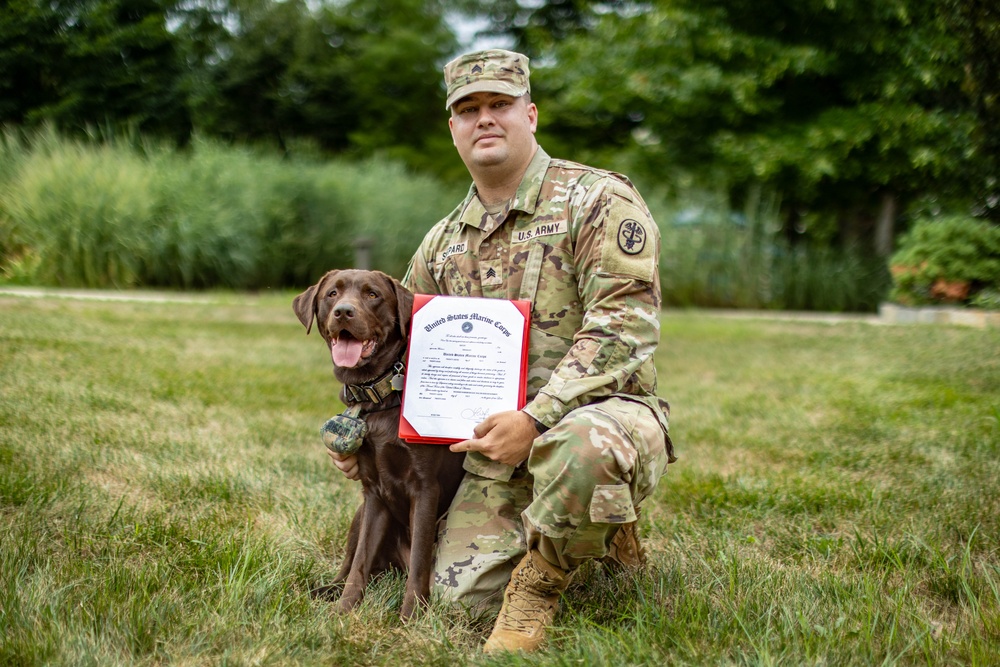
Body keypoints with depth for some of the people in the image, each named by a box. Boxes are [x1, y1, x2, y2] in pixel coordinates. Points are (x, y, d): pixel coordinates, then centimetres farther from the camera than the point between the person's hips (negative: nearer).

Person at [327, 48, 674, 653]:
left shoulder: (599, 198, -6)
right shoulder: (443, 243, 14)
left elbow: (623, 327, -18)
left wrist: (536, 420, -25)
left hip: (603, 411, -5)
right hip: (497, 453, 6)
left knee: (585, 446, -42)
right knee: (463, 592, -10)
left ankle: (540, 580, -10)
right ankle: (579, 533, 20)